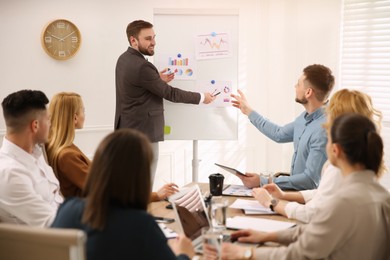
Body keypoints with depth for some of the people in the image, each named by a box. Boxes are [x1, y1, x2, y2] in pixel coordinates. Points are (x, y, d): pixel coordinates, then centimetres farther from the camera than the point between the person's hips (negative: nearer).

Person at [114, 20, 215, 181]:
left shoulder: (124, 59, 8)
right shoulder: (141, 66, -22)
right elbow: (170, 93, -15)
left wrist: (158, 80, 6)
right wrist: (201, 98, -5)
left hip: (127, 128, 10)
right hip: (142, 133, -10)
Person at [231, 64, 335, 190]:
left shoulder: (323, 130, -24)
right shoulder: (305, 117, 5)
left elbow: (311, 181, -25)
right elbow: (279, 134, 24)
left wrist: (263, 181, -25)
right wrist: (248, 111, 30)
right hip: (295, 190, 8)